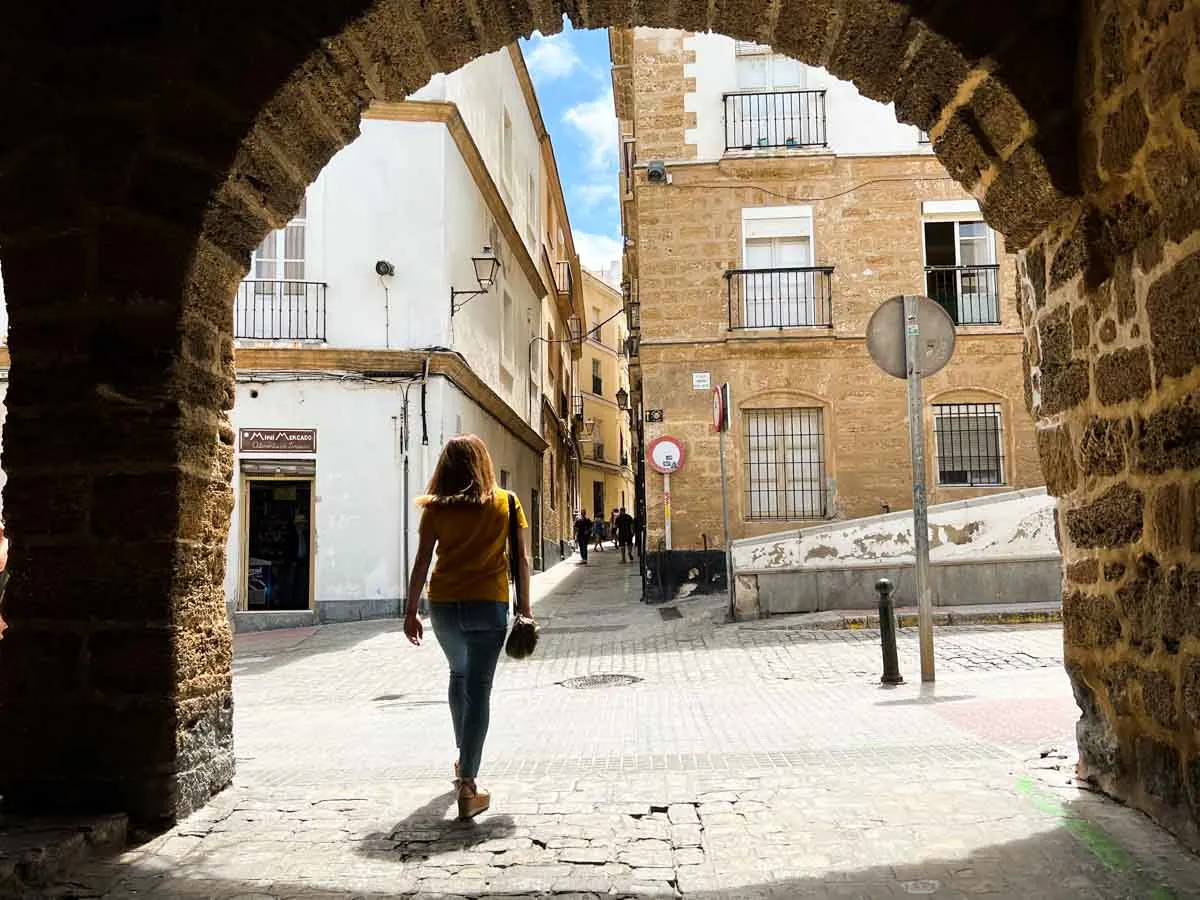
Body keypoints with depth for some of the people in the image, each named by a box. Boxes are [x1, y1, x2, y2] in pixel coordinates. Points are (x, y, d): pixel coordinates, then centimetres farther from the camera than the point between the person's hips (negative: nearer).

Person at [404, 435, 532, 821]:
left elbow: (422, 561, -1)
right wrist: (524, 606, 7)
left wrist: (411, 610, 6)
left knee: (459, 674, 25)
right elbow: (521, 560, -1)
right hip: (489, 605, -2)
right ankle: (467, 786, -3)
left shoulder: (436, 507, 0)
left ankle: (463, 758, 38)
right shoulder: (507, 503, -1)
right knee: (478, 689, 0)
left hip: (444, 605, 2)